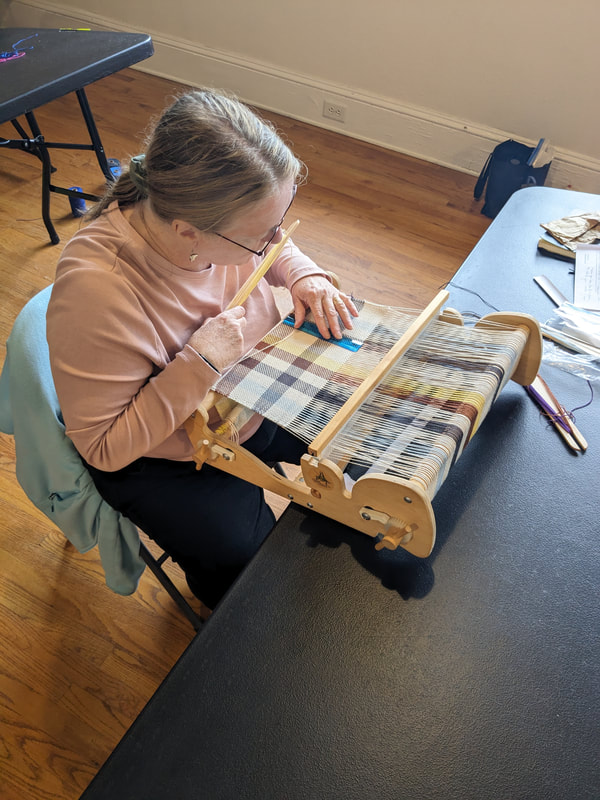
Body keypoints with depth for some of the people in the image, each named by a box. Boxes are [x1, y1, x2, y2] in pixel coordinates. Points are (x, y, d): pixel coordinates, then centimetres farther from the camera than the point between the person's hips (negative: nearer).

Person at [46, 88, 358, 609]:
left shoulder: (225, 215, -19)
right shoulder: (96, 291, -37)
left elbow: (276, 251, 7)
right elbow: (102, 448, -26)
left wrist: (306, 278, -16)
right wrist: (197, 367, -37)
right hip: (163, 459, -5)